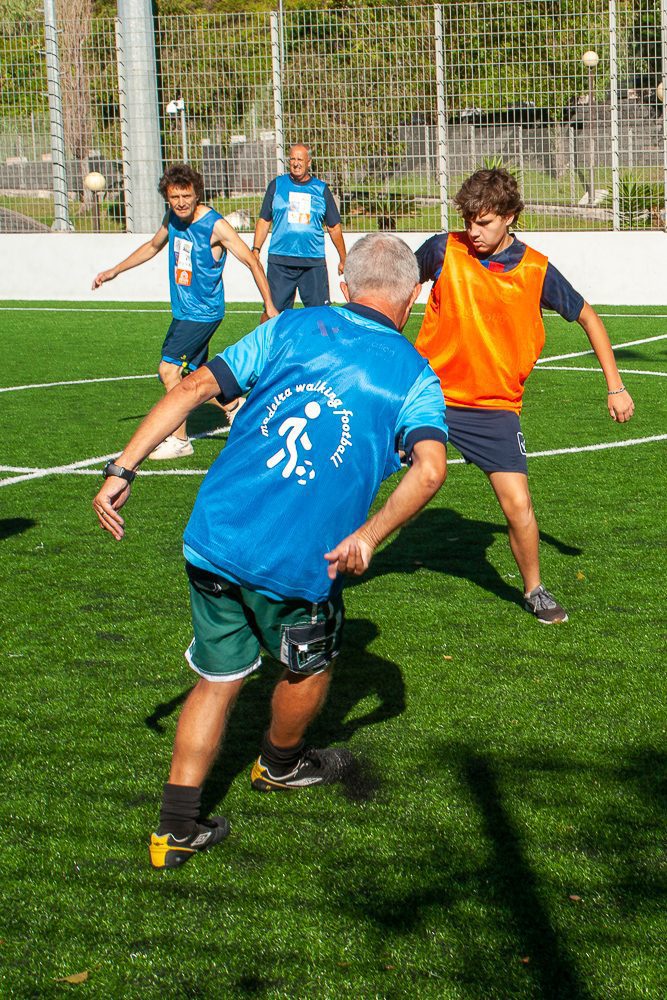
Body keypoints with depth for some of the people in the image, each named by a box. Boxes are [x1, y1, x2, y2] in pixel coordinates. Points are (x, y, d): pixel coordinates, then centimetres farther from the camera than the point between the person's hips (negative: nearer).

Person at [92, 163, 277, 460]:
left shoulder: (216, 225, -17)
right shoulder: (172, 218, 4)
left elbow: (251, 261, -13)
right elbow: (153, 246, 25)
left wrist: (269, 305, -13)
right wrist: (115, 271, 25)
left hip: (203, 312, -8)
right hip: (184, 310, 8)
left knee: (169, 369, -13)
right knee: (192, 374, 14)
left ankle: (179, 439, -4)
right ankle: (234, 408, 32)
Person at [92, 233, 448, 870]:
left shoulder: (292, 328, 12)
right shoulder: (415, 375, 7)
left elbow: (192, 389, 3)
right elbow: (430, 467, -13)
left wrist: (124, 469, 3)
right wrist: (367, 536, -15)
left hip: (213, 537, 3)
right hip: (300, 560, -3)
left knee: (219, 677, 18)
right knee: (310, 664, 27)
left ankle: (177, 828, 14)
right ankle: (280, 764, 50)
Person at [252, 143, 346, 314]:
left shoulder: (321, 189, 10)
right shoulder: (276, 185, 10)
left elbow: (334, 227, 15)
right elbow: (264, 221, 11)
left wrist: (343, 259, 16)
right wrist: (256, 250, -1)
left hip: (314, 262, 0)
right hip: (280, 261, 0)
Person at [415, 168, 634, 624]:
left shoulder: (536, 271, -8)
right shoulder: (444, 250, -9)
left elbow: (588, 316, 7)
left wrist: (615, 386, 6)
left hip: (494, 407, -1)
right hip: (428, 394, 1)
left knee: (519, 505, -7)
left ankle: (535, 590, 17)